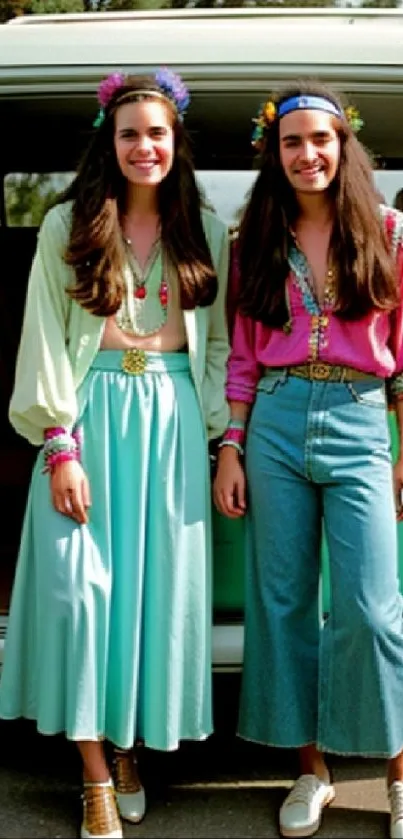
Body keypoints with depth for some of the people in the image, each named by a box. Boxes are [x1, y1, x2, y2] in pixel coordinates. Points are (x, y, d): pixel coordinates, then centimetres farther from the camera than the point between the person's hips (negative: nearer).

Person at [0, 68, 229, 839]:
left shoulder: (206, 232, 9)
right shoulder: (67, 226, 2)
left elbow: (220, 341, 10)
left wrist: (226, 439, 3)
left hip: (172, 419, 2)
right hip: (91, 414, -2)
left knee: (162, 583, 2)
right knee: (79, 584, -7)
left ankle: (130, 745, 21)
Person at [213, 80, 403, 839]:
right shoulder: (261, 240, 10)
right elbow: (243, 355, 10)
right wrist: (230, 448, 4)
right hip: (276, 424, 3)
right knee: (283, 600, 6)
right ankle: (311, 768, 19)